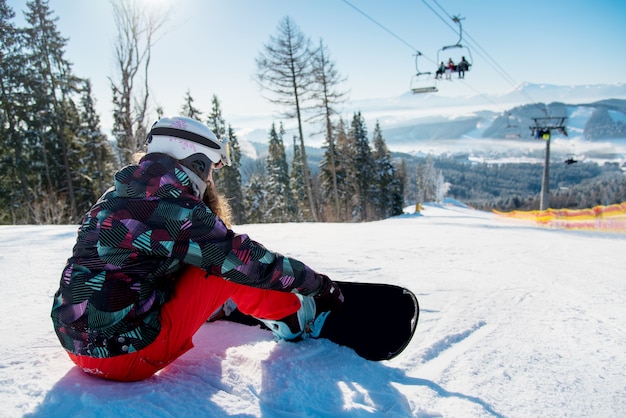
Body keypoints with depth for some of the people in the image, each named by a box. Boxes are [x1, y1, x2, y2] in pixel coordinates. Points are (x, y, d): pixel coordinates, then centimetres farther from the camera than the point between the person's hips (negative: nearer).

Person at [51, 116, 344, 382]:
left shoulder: (119, 196, 8)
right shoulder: (174, 208, -18)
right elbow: (246, 260, -15)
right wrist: (320, 285, -2)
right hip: (128, 353, -8)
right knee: (225, 264, -4)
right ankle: (293, 318, 12)